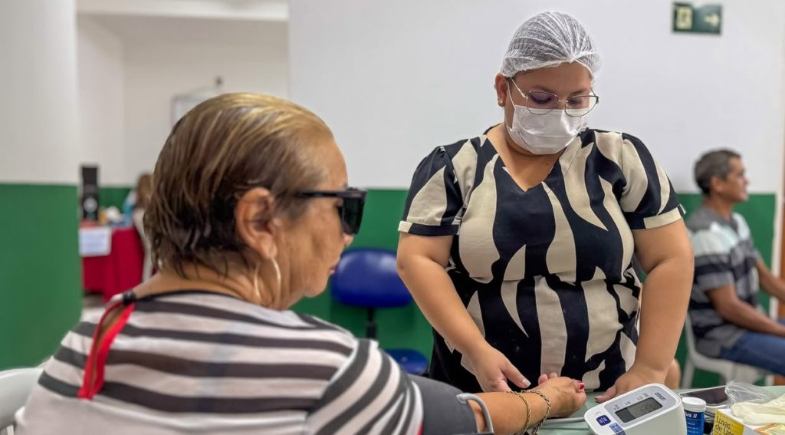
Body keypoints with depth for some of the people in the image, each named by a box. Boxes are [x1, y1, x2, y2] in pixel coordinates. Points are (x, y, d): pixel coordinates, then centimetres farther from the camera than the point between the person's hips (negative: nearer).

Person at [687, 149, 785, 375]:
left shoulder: (737, 222, 8)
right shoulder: (706, 234, -22)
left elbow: (765, 276, 13)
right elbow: (728, 307, -22)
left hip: (748, 323, 10)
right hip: (725, 337, -10)